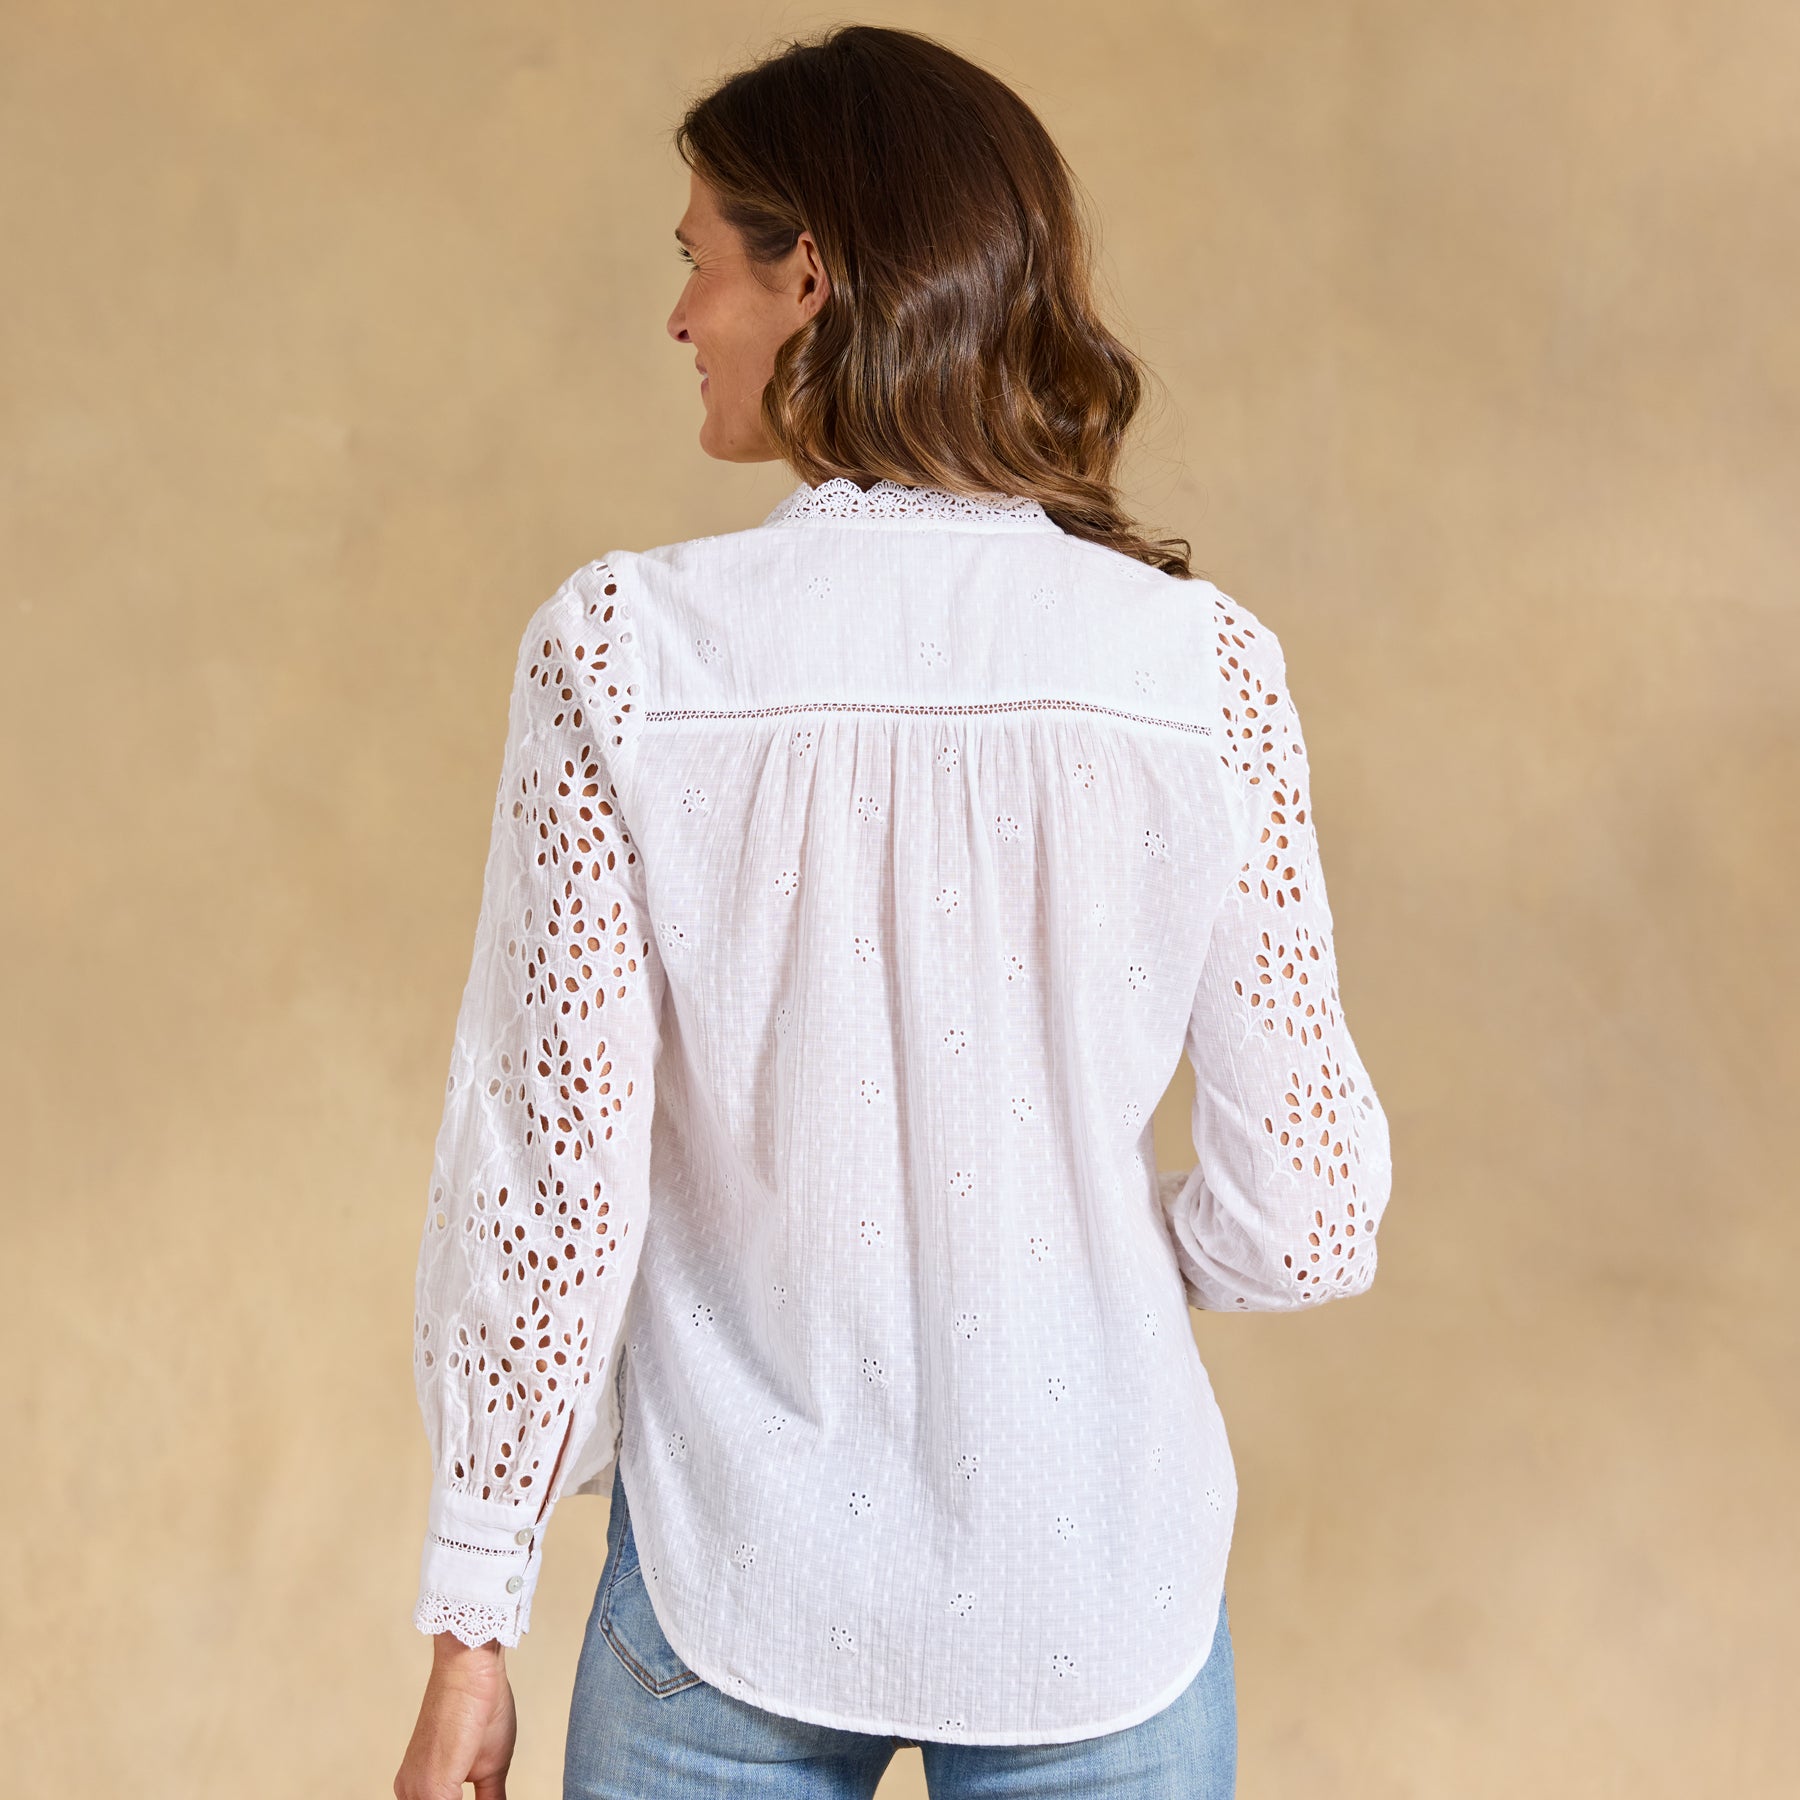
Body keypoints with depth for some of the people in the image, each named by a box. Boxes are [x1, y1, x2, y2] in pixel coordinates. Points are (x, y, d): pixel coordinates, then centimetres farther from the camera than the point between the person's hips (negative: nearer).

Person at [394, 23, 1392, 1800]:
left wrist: (472, 1619, 0)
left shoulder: (621, 647, -13)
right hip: (1099, 1602, 1)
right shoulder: (1204, 667, -10)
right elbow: (1300, 1220, -7)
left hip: (734, 1595, 0)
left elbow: (555, 1185, -11)